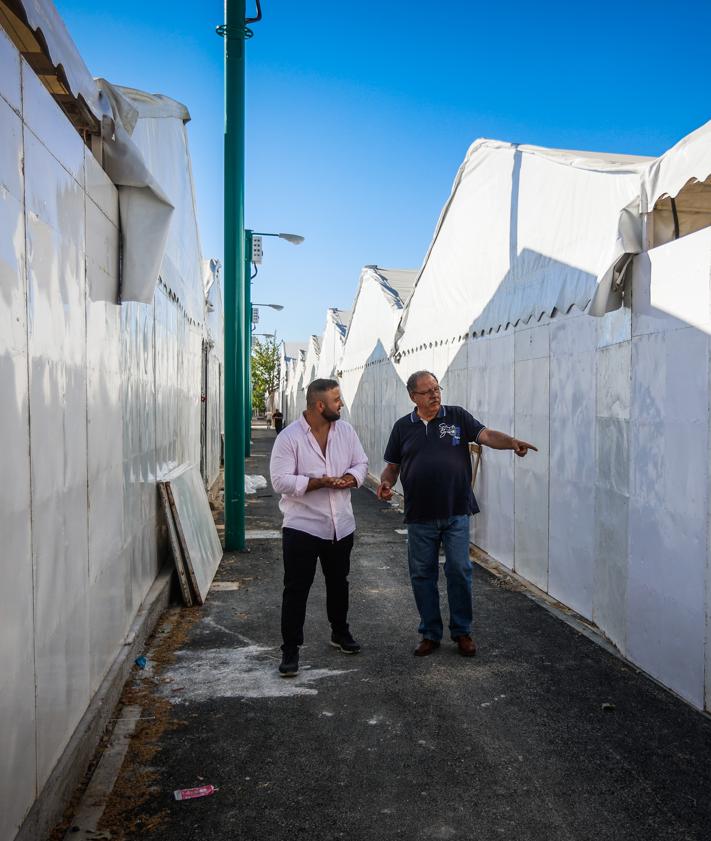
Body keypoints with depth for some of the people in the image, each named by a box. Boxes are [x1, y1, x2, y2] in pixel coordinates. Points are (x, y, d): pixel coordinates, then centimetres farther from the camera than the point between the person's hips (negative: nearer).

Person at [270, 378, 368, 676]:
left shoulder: (346, 430, 2)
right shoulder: (289, 437, -14)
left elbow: (361, 463, 9)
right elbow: (281, 481, -18)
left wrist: (351, 478, -14)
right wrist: (321, 482, -25)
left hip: (340, 526, 5)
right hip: (302, 526, -5)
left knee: (338, 583, 21)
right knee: (296, 589, 1)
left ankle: (340, 632, 41)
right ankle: (290, 648, 12)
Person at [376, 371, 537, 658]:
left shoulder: (457, 416, 2)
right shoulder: (403, 427, 7)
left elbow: (486, 435, -11)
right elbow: (392, 465, 13)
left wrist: (512, 442, -30)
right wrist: (385, 483, -8)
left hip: (456, 513, -2)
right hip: (419, 517, 2)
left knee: (459, 572, 1)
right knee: (422, 575, 8)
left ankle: (462, 632, 17)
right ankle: (430, 634, 21)